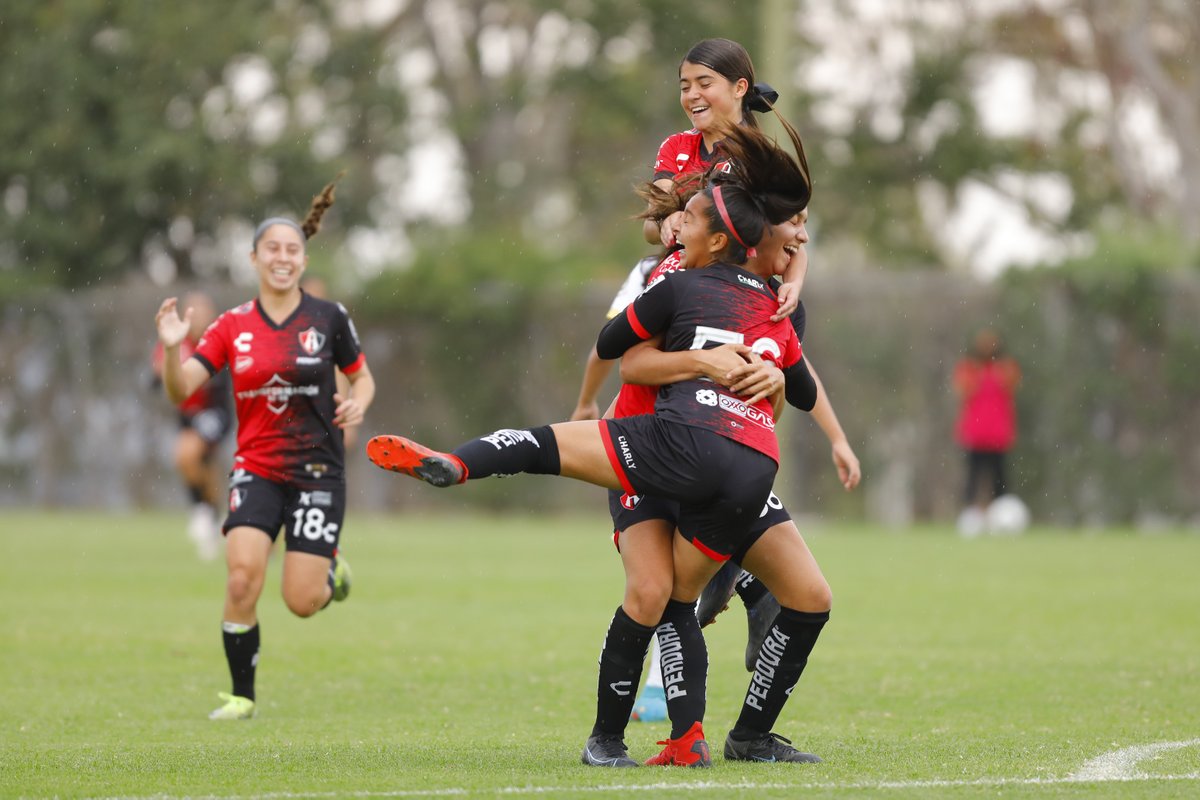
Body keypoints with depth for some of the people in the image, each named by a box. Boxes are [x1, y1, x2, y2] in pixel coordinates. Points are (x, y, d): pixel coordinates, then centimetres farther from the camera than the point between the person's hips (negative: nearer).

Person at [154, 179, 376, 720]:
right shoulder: (232, 327, 1)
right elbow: (181, 390, -4)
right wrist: (172, 349, -24)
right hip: (256, 468, 1)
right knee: (242, 575, -20)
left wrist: (358, 403, -9)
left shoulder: (329, 319, -1)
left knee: (302, 602, -6)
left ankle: (331, 570, 33)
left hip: (318, 470, -1)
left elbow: (362, 376, 13)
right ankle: (241, 696, -3)